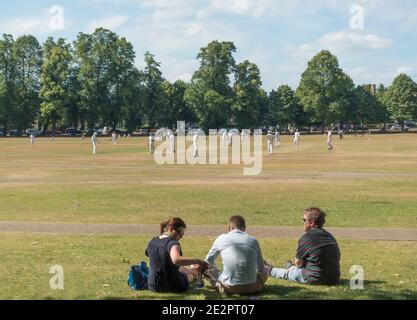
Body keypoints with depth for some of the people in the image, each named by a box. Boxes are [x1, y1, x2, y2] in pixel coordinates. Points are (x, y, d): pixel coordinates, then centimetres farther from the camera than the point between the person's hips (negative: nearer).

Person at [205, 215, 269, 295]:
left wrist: (216, 270, 35)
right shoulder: (253, 240, 5)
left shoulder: (222, 239, 3)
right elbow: (260, 268, 13)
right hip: (250, 288, 0)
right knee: (264, 271, 28)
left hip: (228, 288, 0)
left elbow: (208, 261, 15)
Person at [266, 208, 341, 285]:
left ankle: (270, 270, 41)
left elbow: (298, 263, -8)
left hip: (315, 279, -6)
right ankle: (291, 267, 59)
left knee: (286, 273, 19)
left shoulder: (306, 237, -13)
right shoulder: (330, 237, 7)